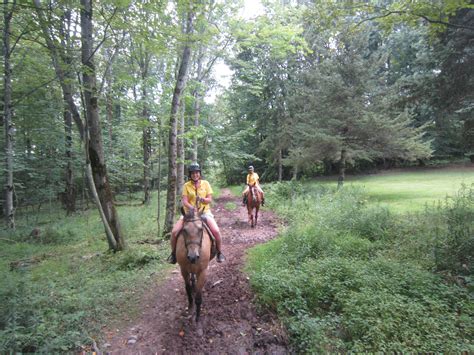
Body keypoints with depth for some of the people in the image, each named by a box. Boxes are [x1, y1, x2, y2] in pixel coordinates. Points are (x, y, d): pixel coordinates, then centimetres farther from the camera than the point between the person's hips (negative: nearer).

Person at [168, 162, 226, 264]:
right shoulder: (186, 185, 2)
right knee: (174, 232, -16)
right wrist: (192, 208, -27)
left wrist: (203, 199, -23)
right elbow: (184, 201, -8)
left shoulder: (205, 183, 3)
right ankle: (173, 253, 11)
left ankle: (219, 252, 5)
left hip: (204, 211, 0)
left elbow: (210, 199, -1)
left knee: (216, 231, -22)